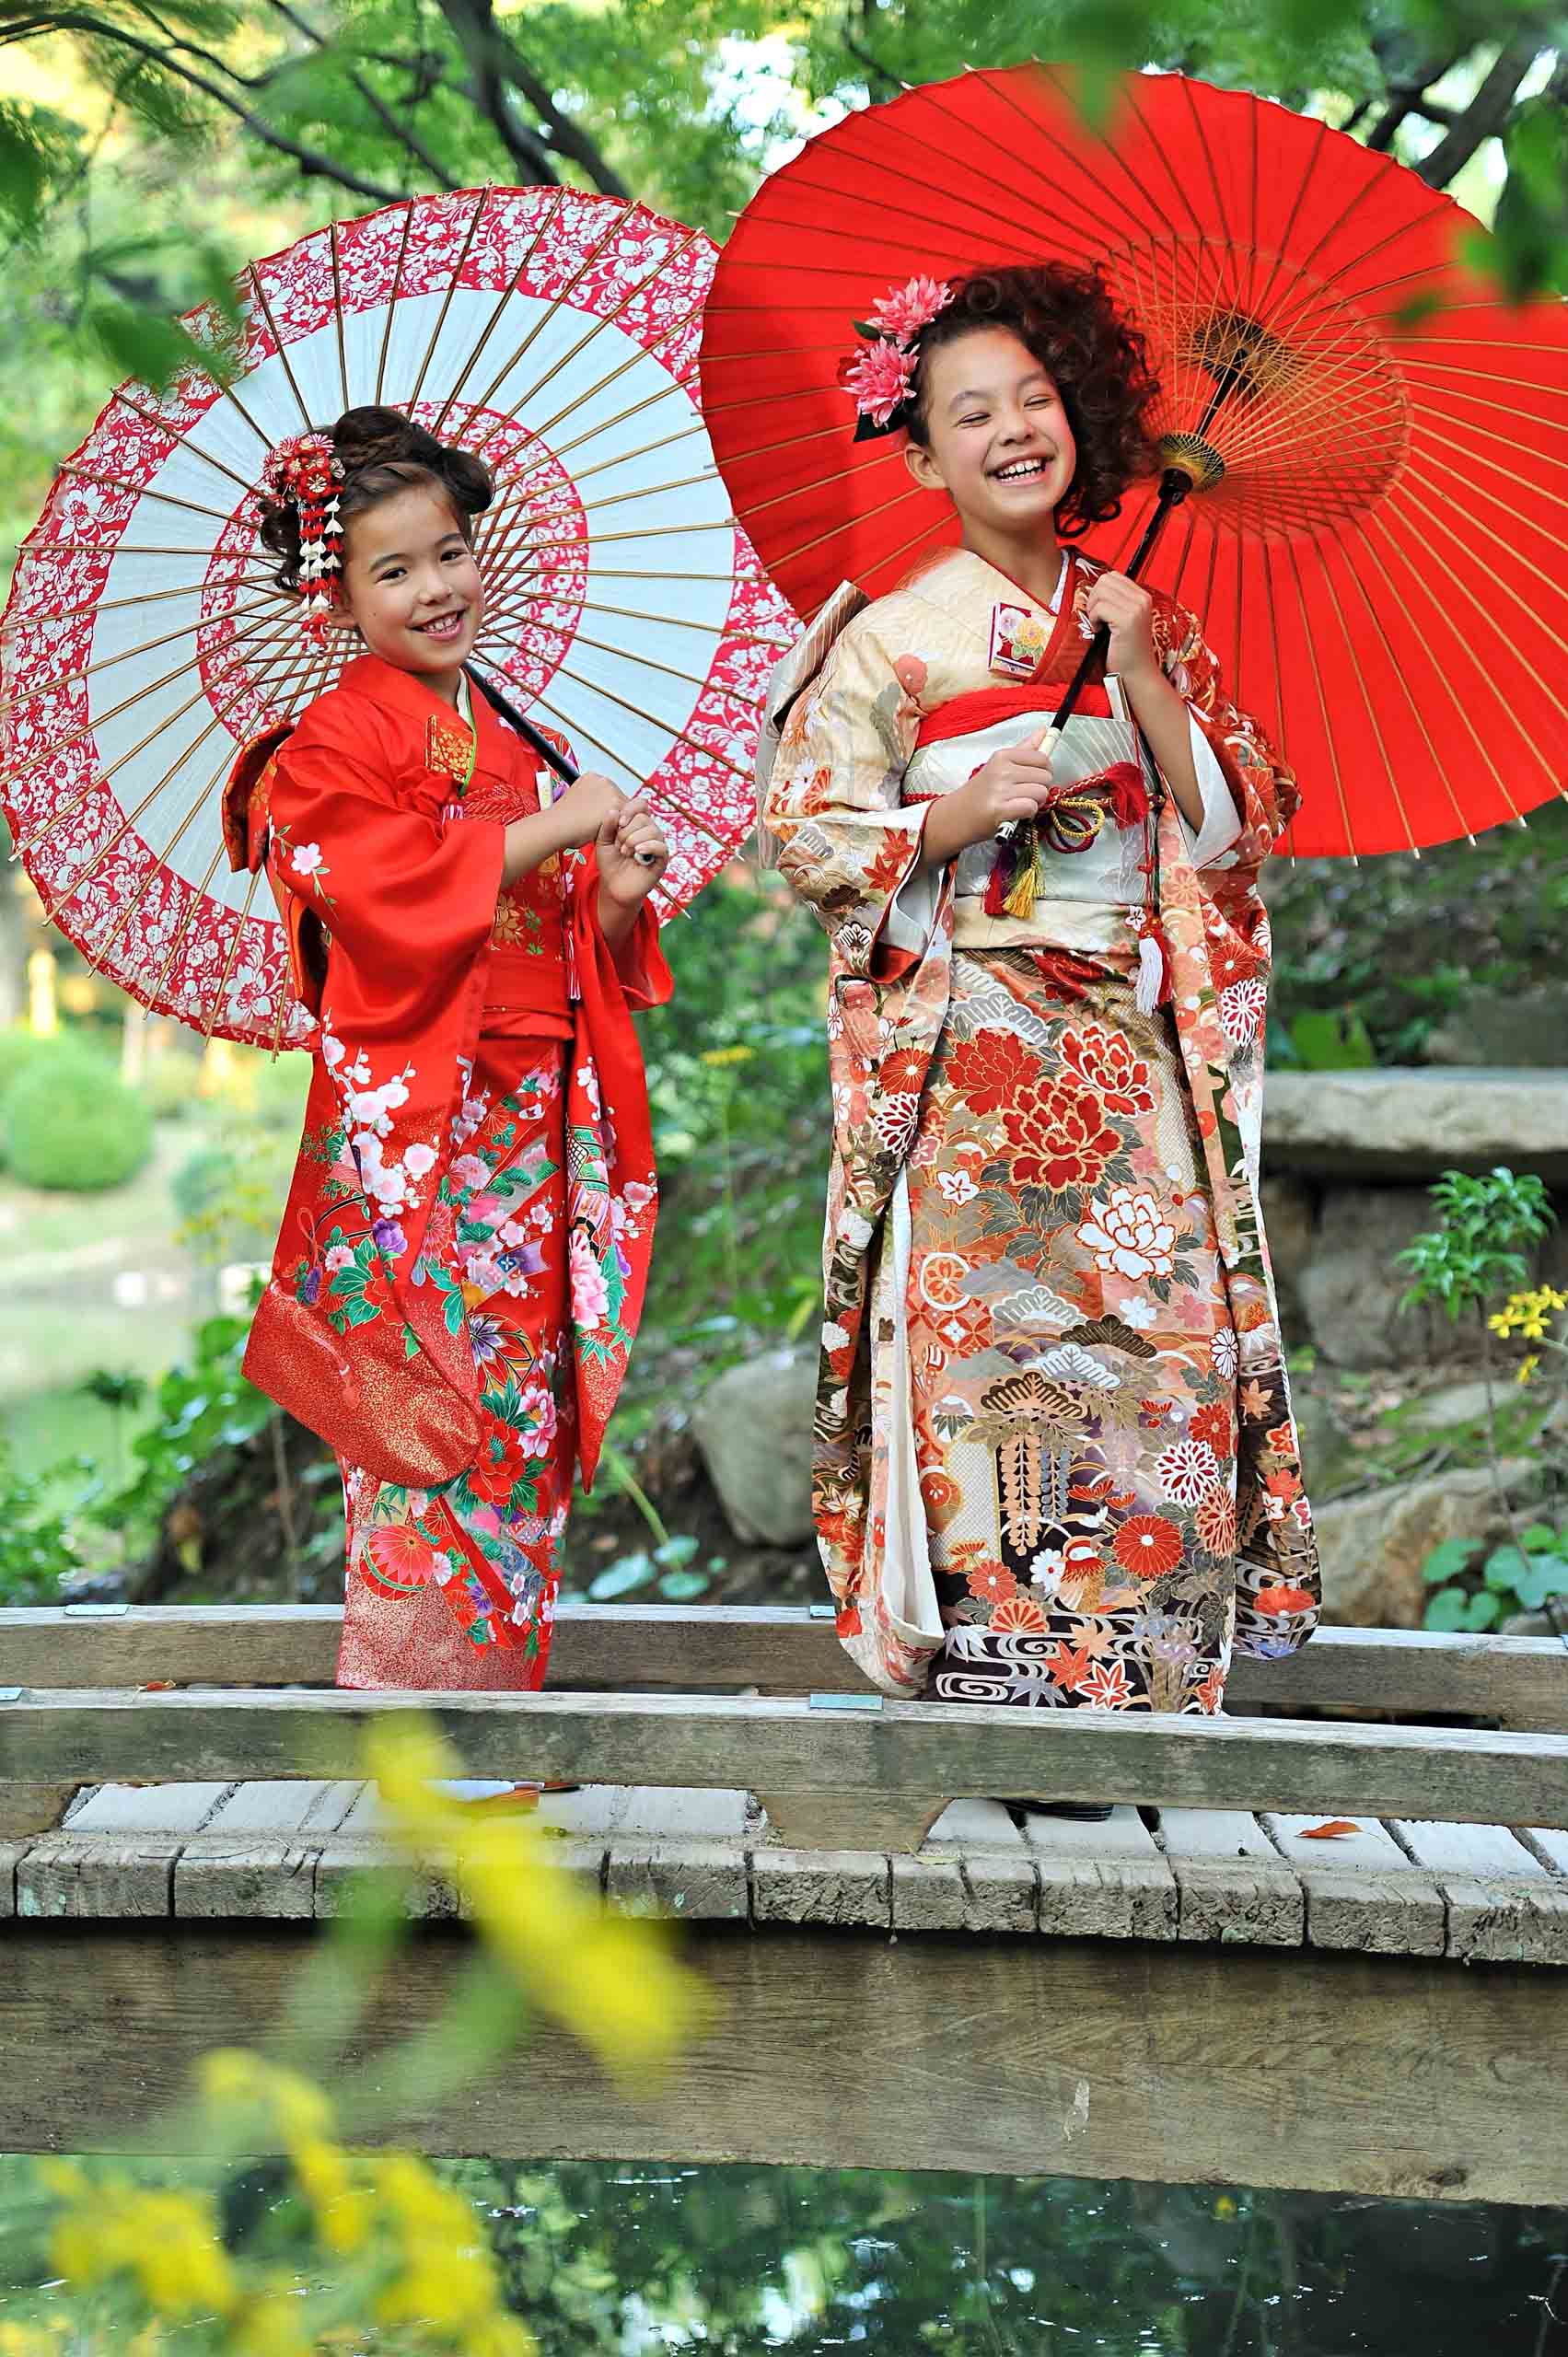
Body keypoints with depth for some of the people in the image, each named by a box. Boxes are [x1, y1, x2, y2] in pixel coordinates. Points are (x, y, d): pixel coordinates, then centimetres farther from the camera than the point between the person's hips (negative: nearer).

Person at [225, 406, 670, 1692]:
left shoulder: (509, 741, 18)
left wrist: (615, 894, -3)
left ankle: (502, 1662, 16)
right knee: (435, 1401, -8)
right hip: (412, 1123, -7)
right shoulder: (333, 743, -4)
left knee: (528, 1390, 8)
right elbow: (381, 892, -20)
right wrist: (545, 832, -17)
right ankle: (414, 1674, 0)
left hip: (537, 1119, 7)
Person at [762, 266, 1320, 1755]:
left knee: (1162, 1351, -2)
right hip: (968, 1063, -3)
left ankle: (1145, 1684, 7)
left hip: (1136, 1065, 3)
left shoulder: (1141, 621, 11)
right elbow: (804, 836, 0)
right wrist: (958, 816, -13)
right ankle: (1001, 1675, 3)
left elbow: (1239, 826, 7)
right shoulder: (891, 639, 1)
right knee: (987, 1366, -7)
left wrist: (1144, 680, -4)